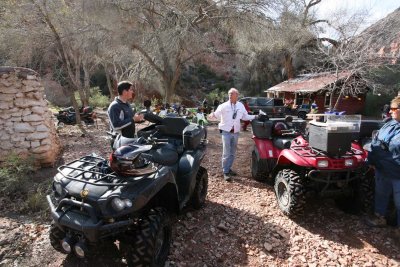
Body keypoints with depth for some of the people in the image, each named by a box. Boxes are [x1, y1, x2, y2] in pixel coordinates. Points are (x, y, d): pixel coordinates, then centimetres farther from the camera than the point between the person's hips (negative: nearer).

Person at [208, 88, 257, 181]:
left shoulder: (241, 106, 7)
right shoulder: (224, 106, -5)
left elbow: (245, 117, 16)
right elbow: (217, 114, -10)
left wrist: (255, 116, 12)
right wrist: (212, 115, -31)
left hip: (236, 132, 5)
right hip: (226, 132, -4)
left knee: (232, 153, 13)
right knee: (226, 153, -7)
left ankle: (228, 168, 28)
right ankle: (225, 172, 0)